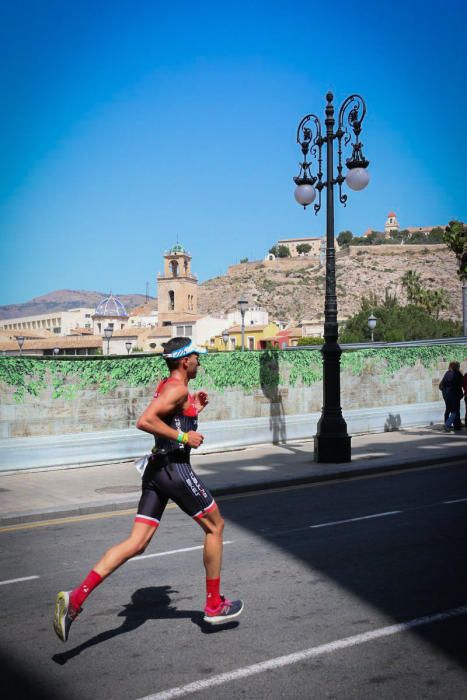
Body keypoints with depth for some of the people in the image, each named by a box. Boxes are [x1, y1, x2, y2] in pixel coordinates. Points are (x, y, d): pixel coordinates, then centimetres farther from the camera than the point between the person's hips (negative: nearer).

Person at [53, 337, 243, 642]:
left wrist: (193, 409, 20)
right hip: (175, 468, -9)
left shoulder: (168, 387, 18)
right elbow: (145, 421, -25)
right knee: (215, 526, 10)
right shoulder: (178, 388, -12)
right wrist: (183, 437, -20)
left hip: (157, 469, 9)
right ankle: (215, 605, 20)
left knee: (137, 542, 4)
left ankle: (76, 597, -7)